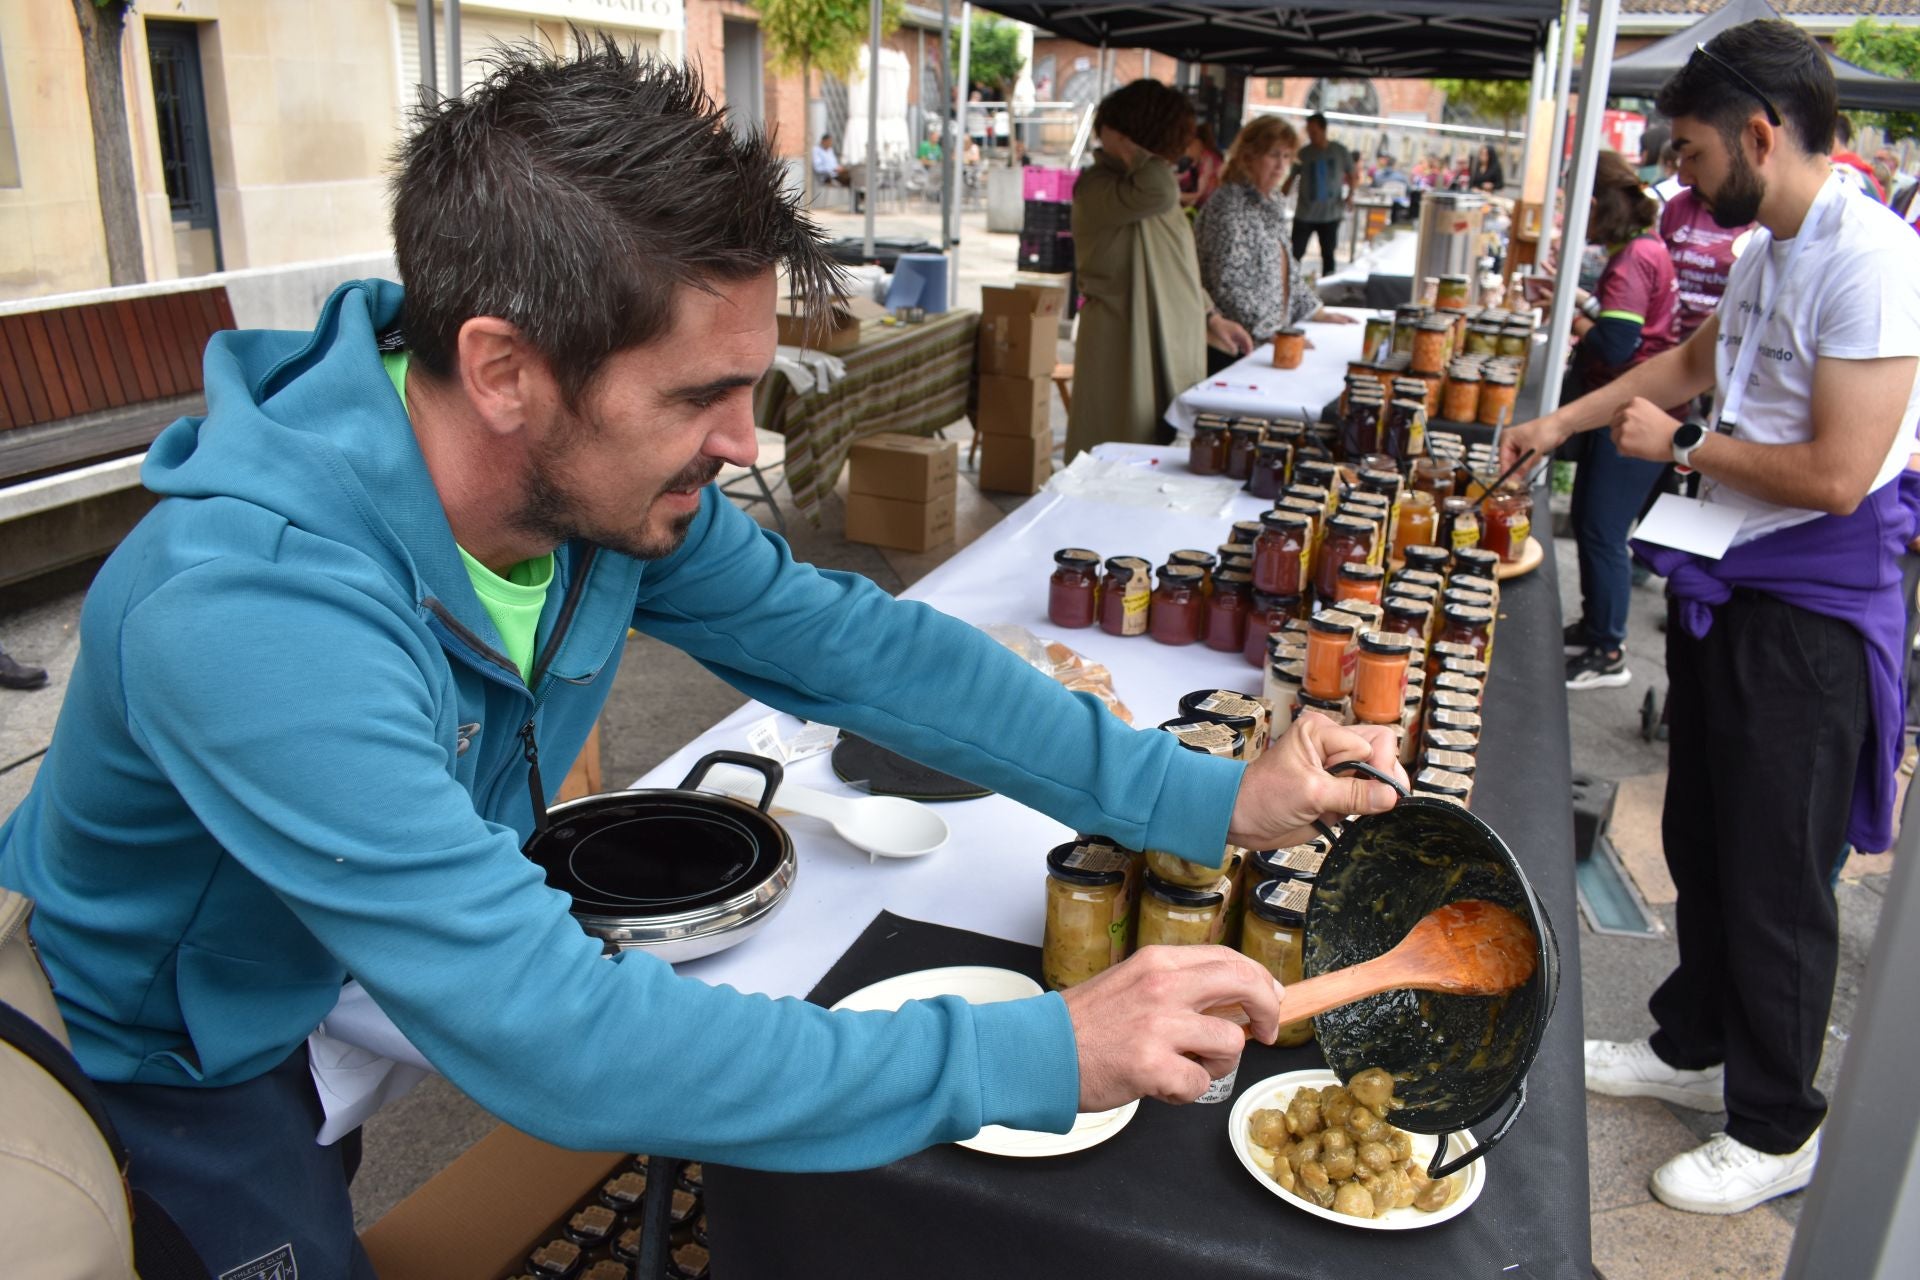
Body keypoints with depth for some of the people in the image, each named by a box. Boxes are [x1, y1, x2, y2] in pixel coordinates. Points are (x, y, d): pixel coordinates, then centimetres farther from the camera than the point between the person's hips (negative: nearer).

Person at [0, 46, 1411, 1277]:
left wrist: (1204, 797, -18)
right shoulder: (252, 615, -43)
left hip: (327, 999, 5)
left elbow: (849, 644, -14)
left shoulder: (613, 477, -22)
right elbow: (555, 1037, -45)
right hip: (145, 1069, -5)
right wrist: (1037, 1055, -41)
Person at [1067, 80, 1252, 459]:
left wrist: (1209, 316, 23)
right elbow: (1160, 191, -37)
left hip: (1173, 347, 9)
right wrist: (1123, 146, -21)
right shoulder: (1097, 188, -16)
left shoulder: (1141, 183, 15)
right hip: (1124, 352, -9)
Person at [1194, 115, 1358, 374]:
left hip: (1265, 344, 9)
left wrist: (1320, 314, 24)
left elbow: (1287, 269, 25)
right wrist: (1269, 333, -21)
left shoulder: (1267, 206, 15)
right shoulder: (1230, 207, -13)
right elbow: (1228, 285, -20)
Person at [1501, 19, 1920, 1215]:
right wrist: (1567, 419, 23)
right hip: (1725, 584, 9)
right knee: (1701, 843, 20)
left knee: (1775, 879, 3)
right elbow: (1695, 358, 27)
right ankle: (1694, 1046, 40)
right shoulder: (1766, 251, 9)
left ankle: (1777, 1130, 22)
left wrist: (1681, 445, -13)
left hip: (1810, 611, -9)